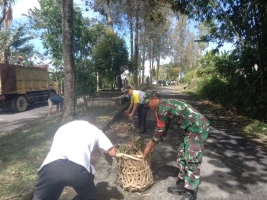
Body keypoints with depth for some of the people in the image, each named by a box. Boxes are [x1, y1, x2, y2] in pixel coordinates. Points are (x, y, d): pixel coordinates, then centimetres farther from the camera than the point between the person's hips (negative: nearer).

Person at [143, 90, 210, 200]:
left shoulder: (162, 107, -18)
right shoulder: (165, 105, 13)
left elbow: (160, 130, -12)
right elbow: (163, 129, 19)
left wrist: (150, 147, 0)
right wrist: (151, 143, 21)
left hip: (198, 128, -10)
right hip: (190, 129, 10)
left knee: (192, 160, -4)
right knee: (182, 156, 14)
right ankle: (182, 186, 26)